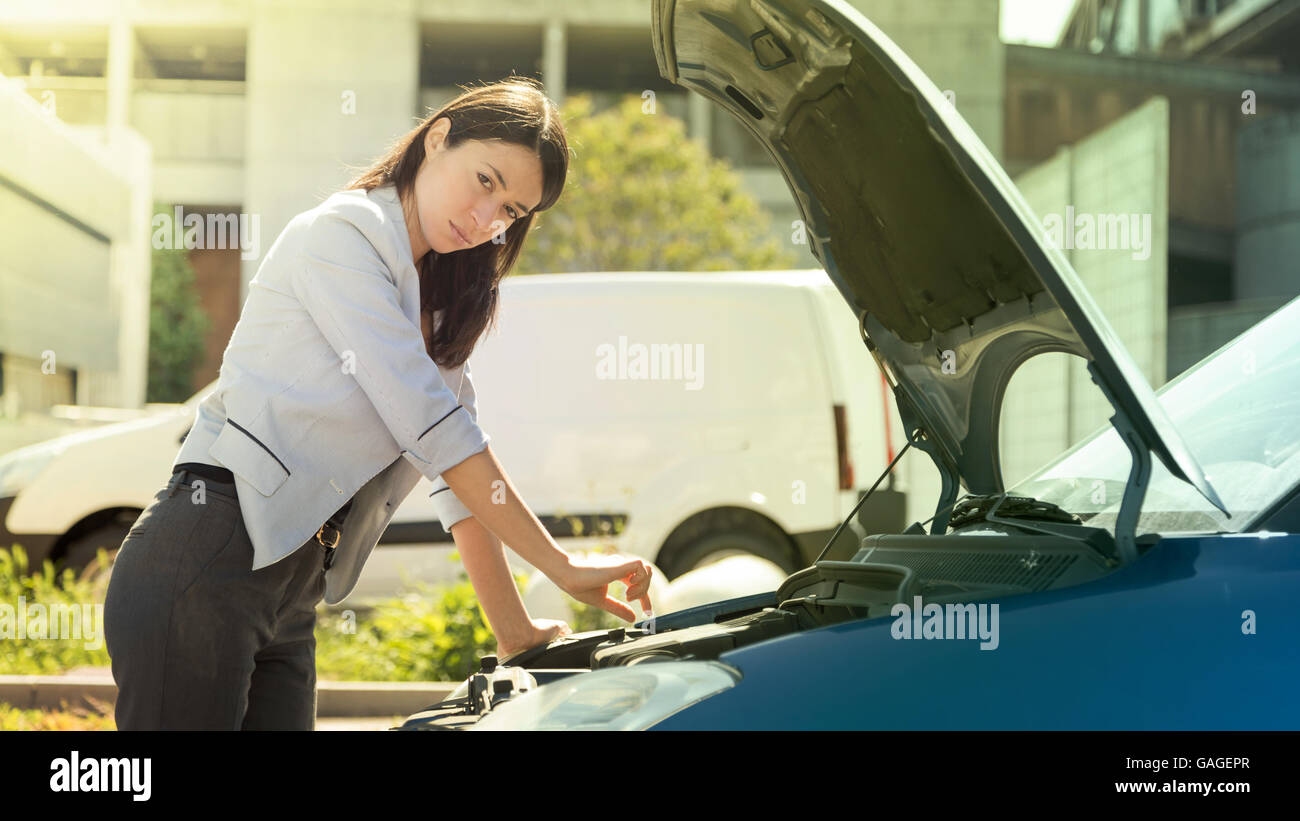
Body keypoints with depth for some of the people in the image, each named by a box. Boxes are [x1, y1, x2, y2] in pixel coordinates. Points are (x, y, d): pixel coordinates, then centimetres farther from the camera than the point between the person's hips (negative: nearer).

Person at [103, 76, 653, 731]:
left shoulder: (437, 306, 19)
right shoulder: (340, 234, -7)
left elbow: (458, 479, 16)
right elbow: (431, 427, -13)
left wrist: (515, 634, 10)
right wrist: (561, 567, -11)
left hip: (289, 595, 8)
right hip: (204, 566, -8)